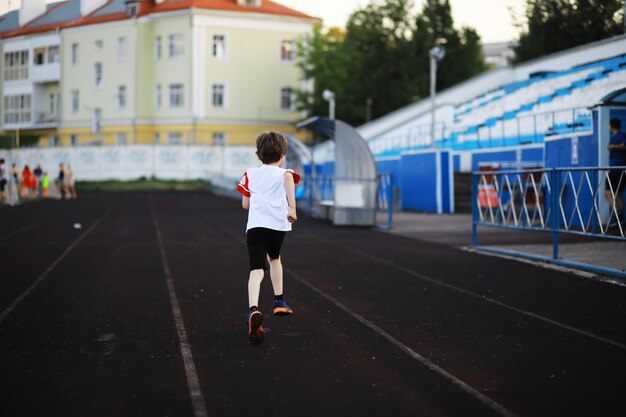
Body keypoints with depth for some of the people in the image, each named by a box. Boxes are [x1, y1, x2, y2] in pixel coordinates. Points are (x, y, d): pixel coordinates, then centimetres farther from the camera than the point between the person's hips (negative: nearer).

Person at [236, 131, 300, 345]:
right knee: (274, 258, 30)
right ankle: (279, 301, 40)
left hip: (255, 225, 0)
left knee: (257, 270, -13)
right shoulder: (283, 173, 13)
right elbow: (288, 177, -14)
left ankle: (253, 310, -38)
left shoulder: (250, 174, 20)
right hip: (278, 224, 0)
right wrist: (292, 207, -18)